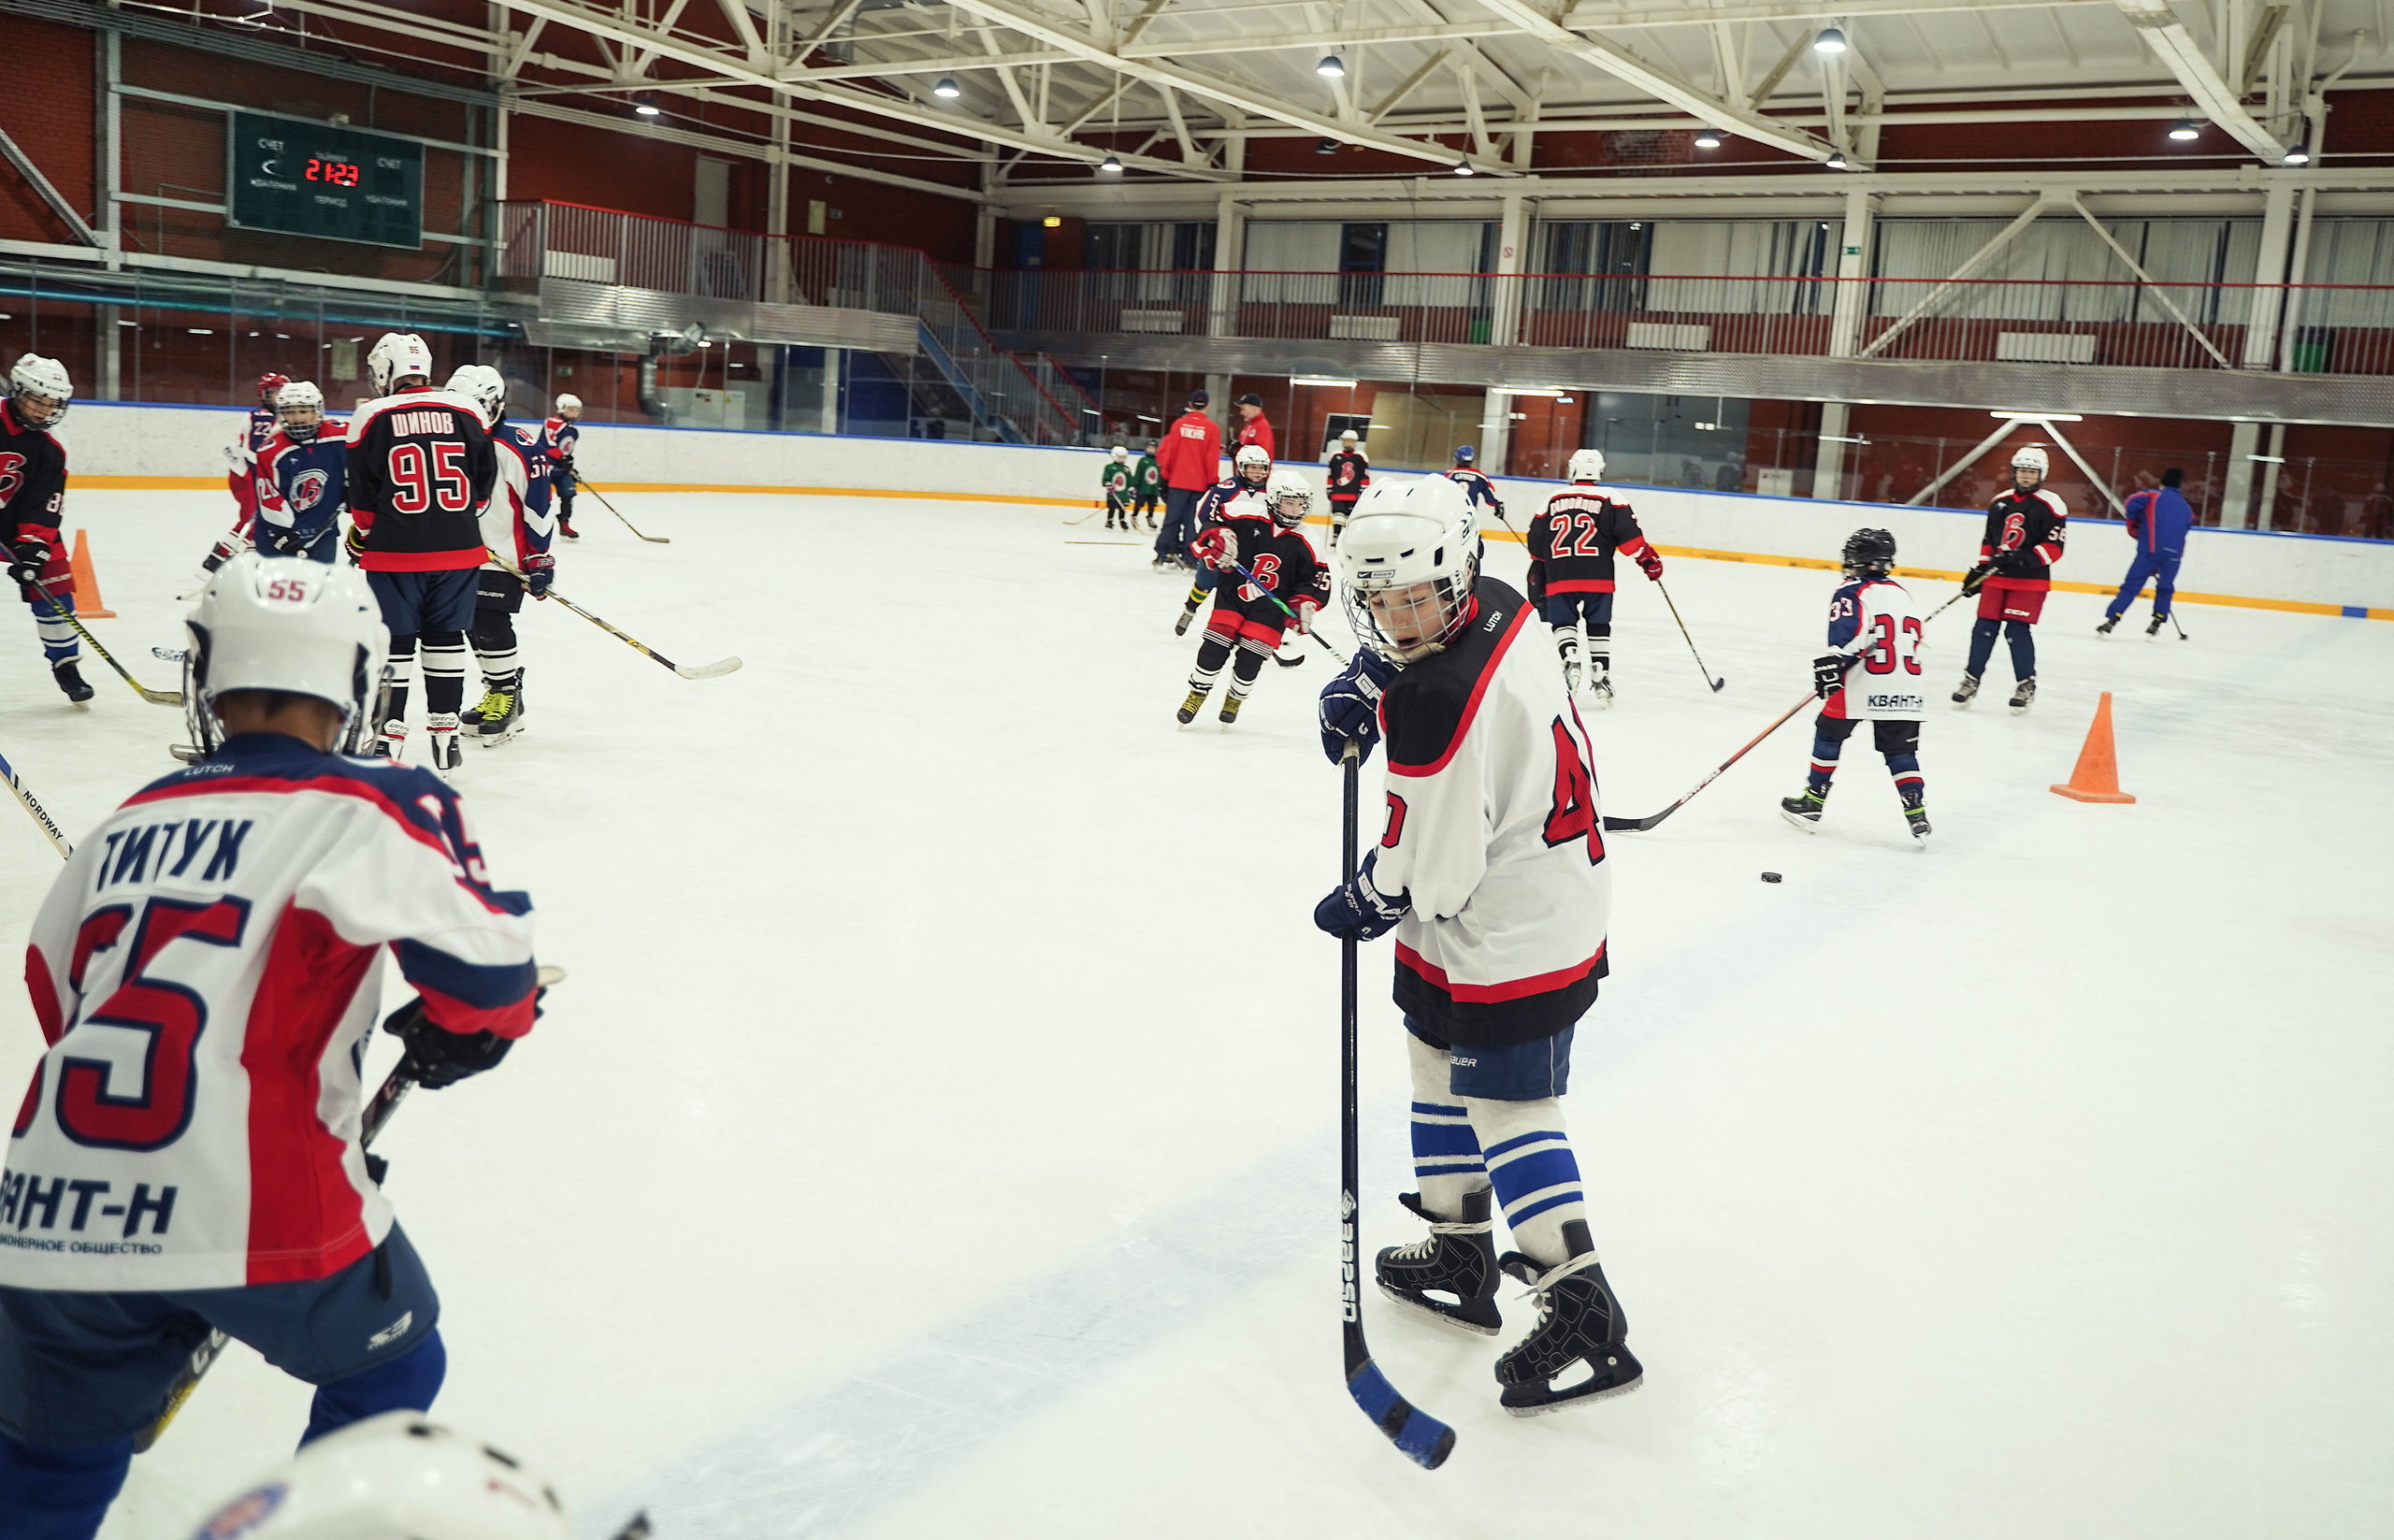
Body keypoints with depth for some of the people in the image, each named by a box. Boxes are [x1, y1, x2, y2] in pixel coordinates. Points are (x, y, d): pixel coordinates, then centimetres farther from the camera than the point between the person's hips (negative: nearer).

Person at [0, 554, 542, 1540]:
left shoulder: (132, 821, 15)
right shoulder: (378, 807, -3)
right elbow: (487, 971, -9)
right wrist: (454, 1034, 13)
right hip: (257, 1201, -5)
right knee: (388, 1366, 23)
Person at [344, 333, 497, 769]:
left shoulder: (372, 417, -5)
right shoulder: (467, 412, 2)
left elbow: (363, 494, -2)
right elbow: (484, 481, 8)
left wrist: (360, 539, 15)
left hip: (395, 552, -3)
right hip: (458, 549, 3)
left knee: (394, 643, 6)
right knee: (445, 638, 12)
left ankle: (389, 732, 8)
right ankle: (445, 731, 16)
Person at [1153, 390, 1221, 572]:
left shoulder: (1179, 424, 0)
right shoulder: (1212, 428, -3)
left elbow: (1168, 453, 2)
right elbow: (1212, 458, -5)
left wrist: (1165, 476, 12)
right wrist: (1213, 482, 2)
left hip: (1177, 482, 1)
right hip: (1199, 483, -1)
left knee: (1172, 519, 6)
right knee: (1192, 521, 5)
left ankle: (1162, 555, 4)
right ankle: (1187, 558, 3)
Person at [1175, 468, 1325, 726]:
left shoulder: (1304, 543, -6)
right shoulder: (1247, 518, -11)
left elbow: (1317, 578, -1)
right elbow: (1213, 524, -5)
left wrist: (1305, 604, -13)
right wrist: (1218, 538, -25)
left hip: (1270, 609, 0)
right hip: (1231, 595, 0)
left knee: (1249, 660, -5)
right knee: (1214, 648, -7)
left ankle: (1235, 699, 24)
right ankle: (1197, 695, 15)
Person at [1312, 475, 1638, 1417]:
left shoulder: (1443, 708, -31)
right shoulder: (1490, 609, -3)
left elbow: (1428, 866, -23)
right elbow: (1406, 642, 25)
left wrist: (1362, 906, -5)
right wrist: (1361, 682, 9)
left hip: (1512, 938, -11)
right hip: (1523, 908, 11)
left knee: (1508, 1113, -6)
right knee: (1439, 1068, 21)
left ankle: (1583, 1318, 0)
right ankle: (1458, 1257, 34)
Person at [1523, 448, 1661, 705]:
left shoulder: (1552, 501, 11)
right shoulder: (1610, 500, 2)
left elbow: (1536, 546, 15)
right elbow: (1629, 536, -6)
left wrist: (1537, 580, 27)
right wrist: (1648, 560, 5)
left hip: (1559, 578, 1)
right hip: (1598, 578, -1)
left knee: (1563, 624, 12)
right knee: (1599, 627, 12)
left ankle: (1570, 662, -12)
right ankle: (1600, 679, 9)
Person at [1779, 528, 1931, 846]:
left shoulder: (1851, 593, -5)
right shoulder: (1901, 594, 17)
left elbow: (1849, 633, -21)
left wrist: (1832, 664, -26)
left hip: (1860, 688, -5)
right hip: (1905, 690, 5)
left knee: (1828, 736, 13)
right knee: (1901, 751, 9)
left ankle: (1812, 805, 19)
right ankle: (1917, 816, -2)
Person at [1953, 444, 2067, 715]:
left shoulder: (2051, 505, -7)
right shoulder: (2000, 502, 10)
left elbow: (2054, 547, -10)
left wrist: (2026, 558, -23)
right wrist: (1979, 569, 13)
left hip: (2030, 579, -5)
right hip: (1997, 575, 5)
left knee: (2017, 630, -8)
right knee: (1984, 628, 3)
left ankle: (2026, 684, 7)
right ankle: (1971, 679, 14)